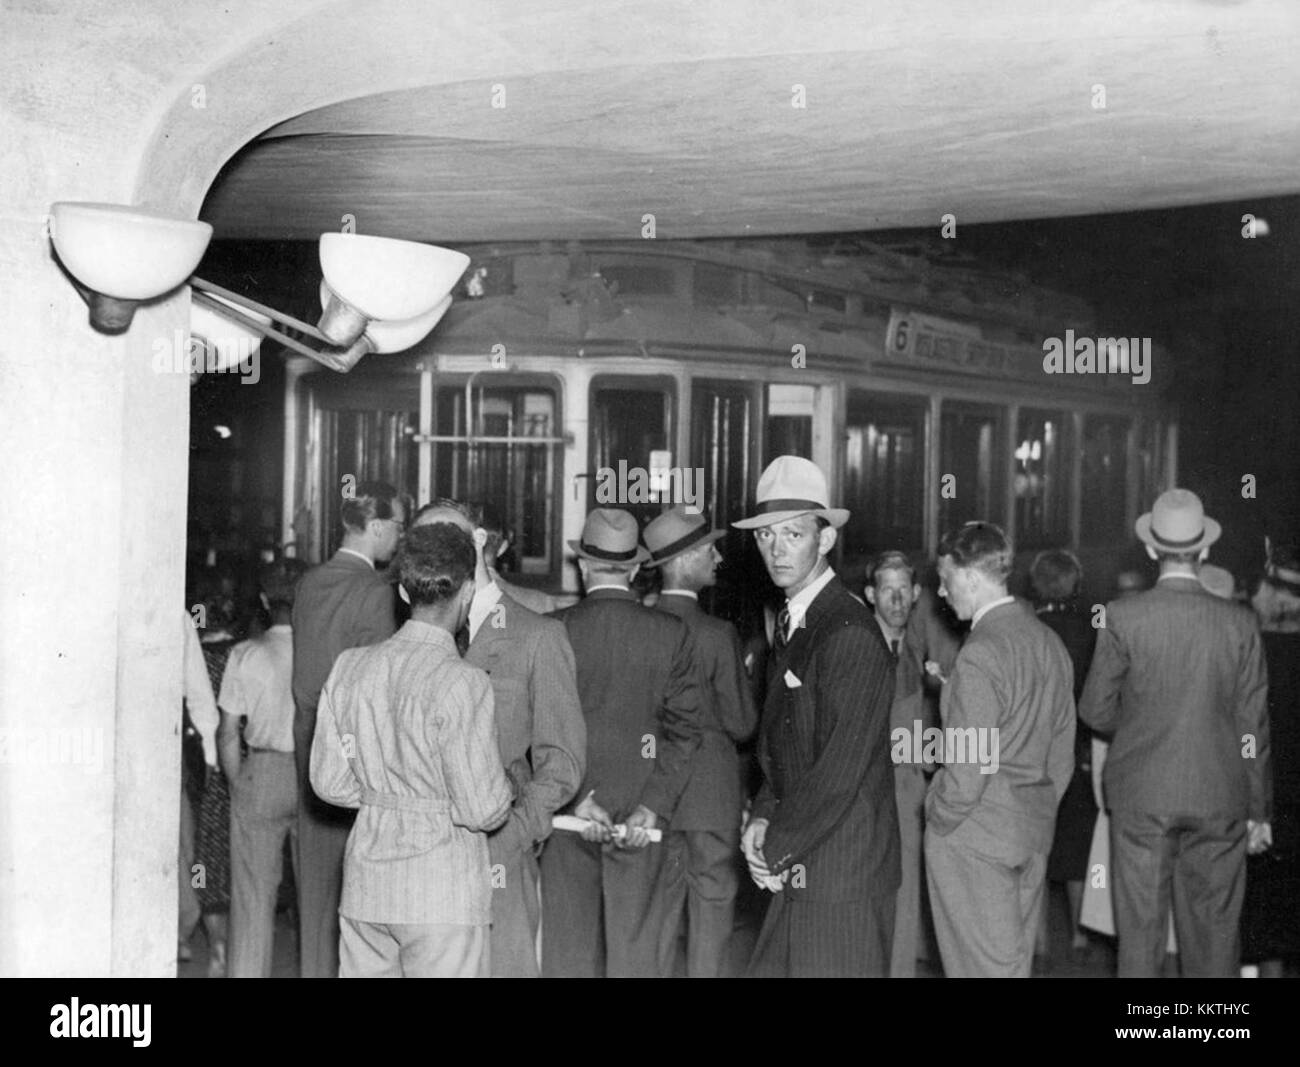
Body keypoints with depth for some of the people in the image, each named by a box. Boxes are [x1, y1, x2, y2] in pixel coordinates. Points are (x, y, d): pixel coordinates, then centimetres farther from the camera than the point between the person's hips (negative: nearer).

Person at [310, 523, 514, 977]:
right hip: (442, 889, -6)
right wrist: (505, 791, 7)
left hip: (365, 884, 6)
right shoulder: (462, 682, -15)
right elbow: (483, 811, -14)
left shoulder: (348, 666, 2)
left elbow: (329, 782, 9)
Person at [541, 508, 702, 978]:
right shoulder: (671, 633, -2)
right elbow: (684, 730, -4)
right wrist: (652, 807, -6)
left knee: (569, 948, 8)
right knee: (635, 947, 8)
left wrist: (577, 798, -8)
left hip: (568, 817, -1)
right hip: (641, 811, 1)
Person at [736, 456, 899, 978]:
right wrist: (764, 818, 4)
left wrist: (776, 849, -12)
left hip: (843, 880, -8)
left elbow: (840, 771, -22)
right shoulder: (791, 625, 11)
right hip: (798, 874, 8)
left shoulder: (850, 635, -19)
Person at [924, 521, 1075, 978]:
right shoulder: (1050, 642, 7)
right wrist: (1040, 810, 20)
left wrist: (938, 821, -5)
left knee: (985, 964, 0)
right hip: (1034, 828, 8)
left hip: (975, 836, -8)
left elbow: (968, 769, -20)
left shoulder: (981, 653, -19)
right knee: (1014, 961, 16)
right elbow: (1061, 754, 13)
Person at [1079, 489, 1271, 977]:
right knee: (1214, 932, 11)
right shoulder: (1239, 622, -4)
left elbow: (1095, 710, -4)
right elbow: (1252, 726, 1)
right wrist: (1258, 811, 10)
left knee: (1139, 928, 7)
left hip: (1141, 795, -1)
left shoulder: (1122, 617, -9)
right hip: (1220, 799, 1)